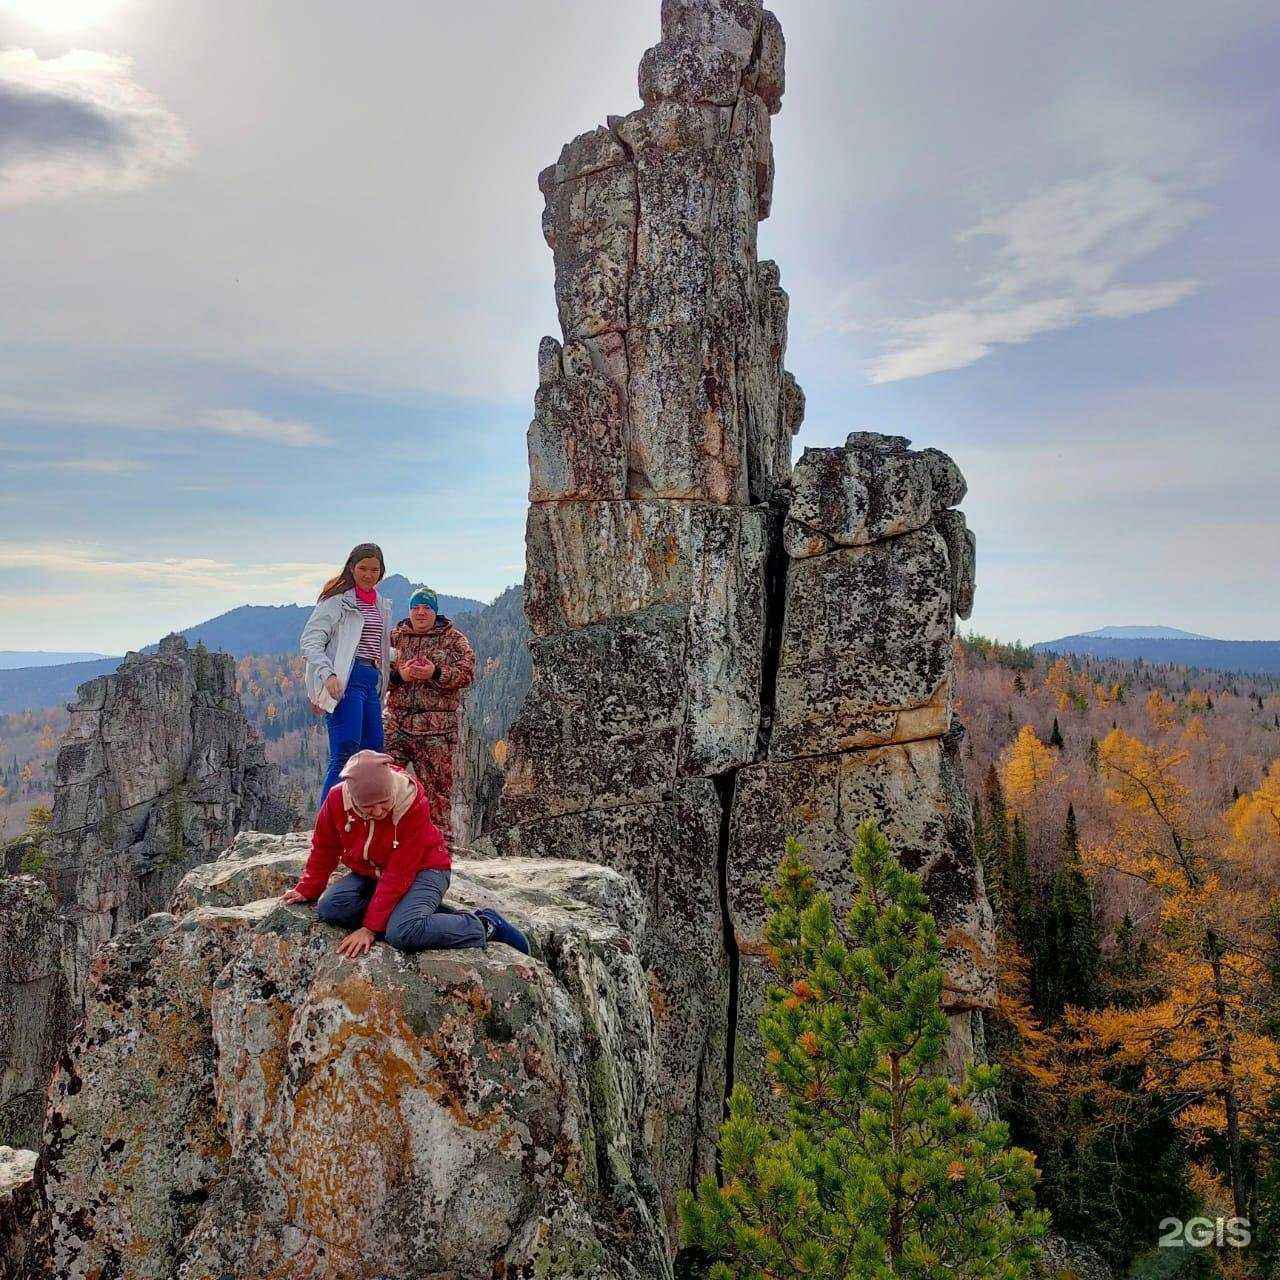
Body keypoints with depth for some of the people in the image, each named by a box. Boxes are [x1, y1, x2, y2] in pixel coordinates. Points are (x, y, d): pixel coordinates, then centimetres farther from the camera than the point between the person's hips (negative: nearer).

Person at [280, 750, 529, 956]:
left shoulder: (413, 803, -28)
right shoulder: (337, 799, -17)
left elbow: (398, 873, -26)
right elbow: (323, 850, 3)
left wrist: (370, 928, -27)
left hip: (421, 869, -6)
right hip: (369, 873, 6)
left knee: (404, 933, -33)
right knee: (329, 907, -23)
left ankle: (484, 925, -13)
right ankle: (423, 913, -12)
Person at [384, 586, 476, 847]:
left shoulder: (454, 639, 8)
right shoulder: (395, 637, 15)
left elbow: (466, 671, -4)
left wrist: (435, 674, -19)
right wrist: (399, 675, -12)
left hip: (436, 727, -2)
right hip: (396, 723, 3)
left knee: (437, 785, -1)